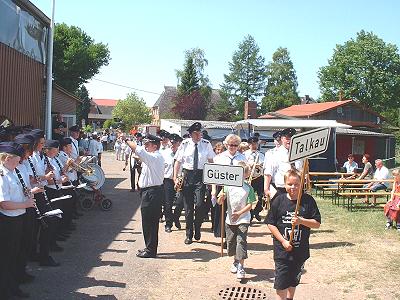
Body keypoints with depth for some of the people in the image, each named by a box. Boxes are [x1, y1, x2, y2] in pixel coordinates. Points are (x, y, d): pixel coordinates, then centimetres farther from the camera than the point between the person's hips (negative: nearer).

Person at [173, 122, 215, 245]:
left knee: (199, 204, -13)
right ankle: (189, 234, 20)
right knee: (188, 206, 7)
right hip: (187, 175, 1)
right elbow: (178, 161, 2)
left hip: (201, 176, -1)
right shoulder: (184, 144, -2)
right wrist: (175, 178, -4)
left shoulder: (206, 144, 0)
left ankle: (197, 229, 14)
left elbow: (211, 161, 7)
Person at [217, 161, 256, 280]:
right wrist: (221, 197, -23)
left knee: (241, 241, -10)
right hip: (230, 219, 3)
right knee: (231, 241, 12)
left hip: (243, 219, -3)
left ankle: (241, 267, -5)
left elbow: (249, 205, -8)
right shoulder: (228, 186, -2)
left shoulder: (248, 188, -6)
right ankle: (235, 261, 35)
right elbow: (220, 203, 0)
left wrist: (239, 213, -21)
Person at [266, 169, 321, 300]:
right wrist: (283, 241, -10)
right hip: (282, 250, -2)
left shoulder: (308, 200, -5)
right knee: (281, 283, -1)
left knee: (293, 280, 20)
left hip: (300, 250, 2)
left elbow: (317, 223, -4)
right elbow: (271, 223, -3)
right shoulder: (279, 200, -6)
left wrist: (301, 221, -21)